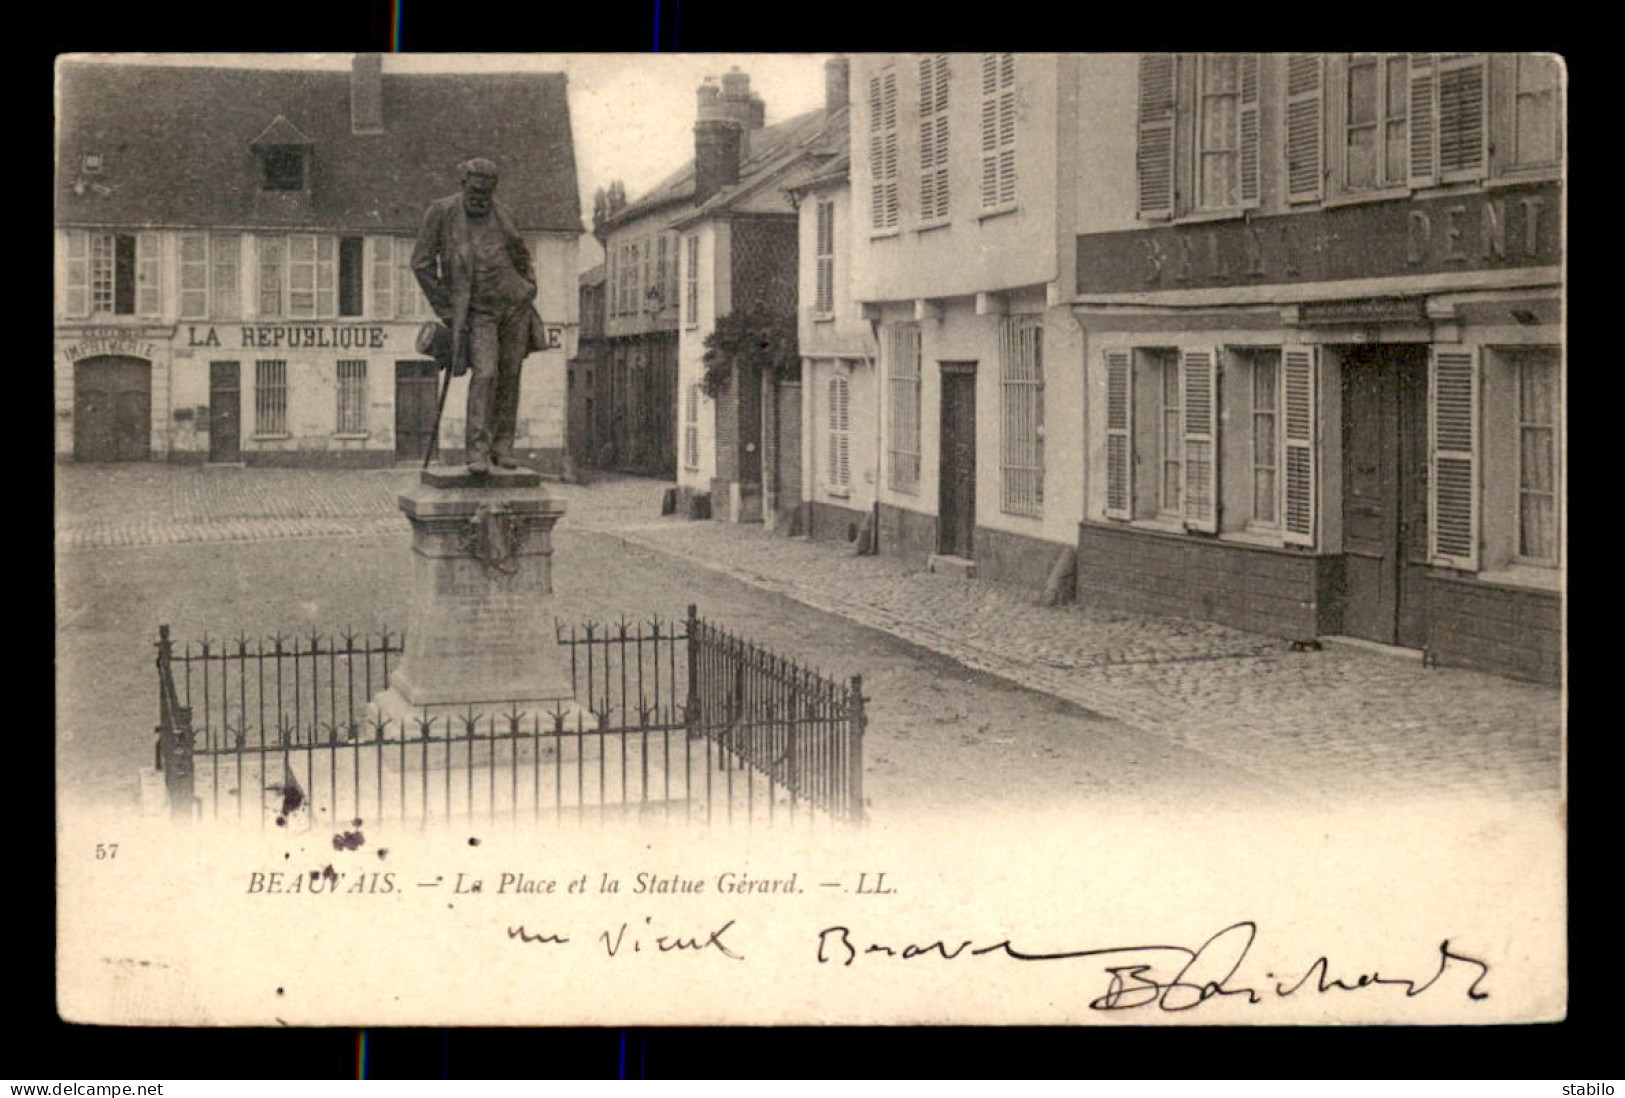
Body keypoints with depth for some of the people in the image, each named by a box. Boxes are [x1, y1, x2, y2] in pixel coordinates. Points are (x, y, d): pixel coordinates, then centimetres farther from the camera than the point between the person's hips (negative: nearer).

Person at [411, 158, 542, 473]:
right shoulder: (442, 211, -6)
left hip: (514, 304, 4)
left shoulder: (497, 213, 7)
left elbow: (519, 253, 24)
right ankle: (478, 451, -18)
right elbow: (422, 263, -3)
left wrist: (529, 289, 11)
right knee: (485, 374, -18)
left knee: (509, 376, 4)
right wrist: (445, 309, -5)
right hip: (479, 311, -4)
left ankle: (503, 447, 10)